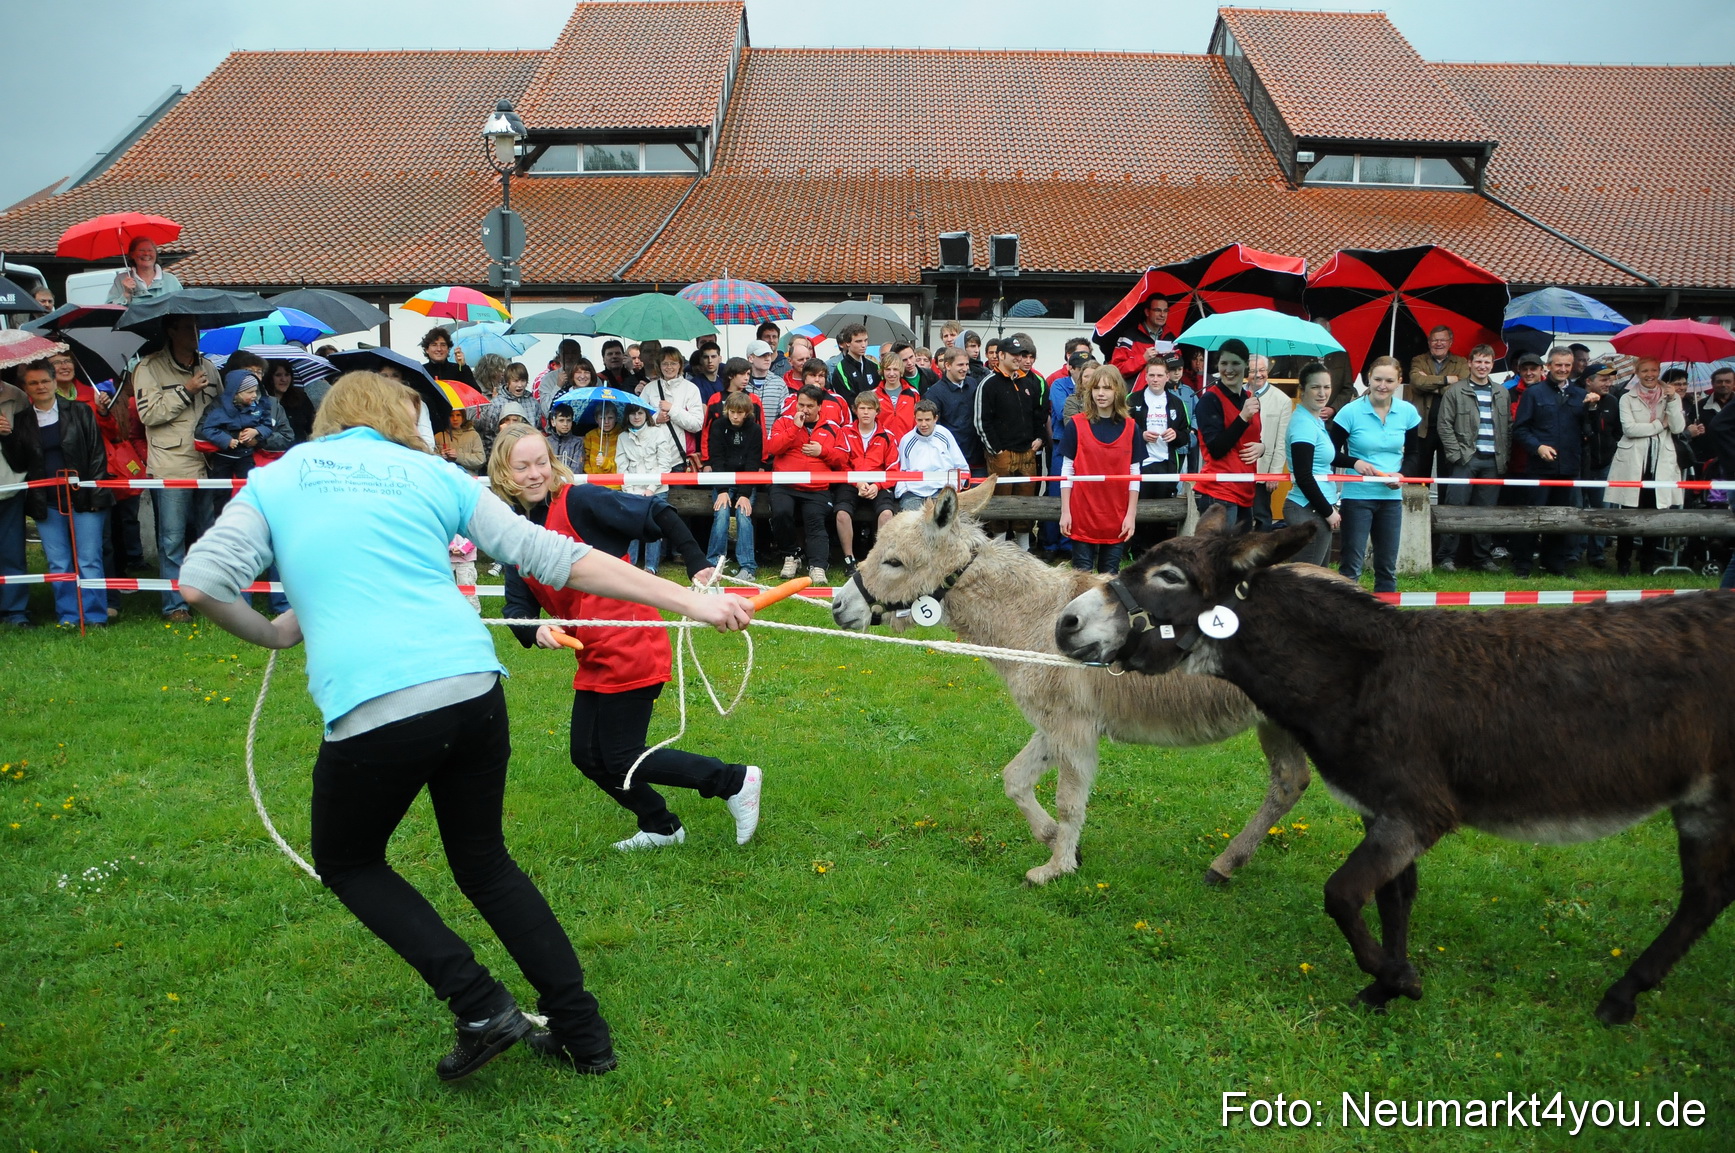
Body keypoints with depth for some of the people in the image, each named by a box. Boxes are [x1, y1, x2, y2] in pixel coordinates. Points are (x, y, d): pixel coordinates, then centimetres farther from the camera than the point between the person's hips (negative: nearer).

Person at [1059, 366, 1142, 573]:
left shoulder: (1131, 428, 3)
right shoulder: (1076, 424, -2)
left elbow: (1134, 475, 4)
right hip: (1083, 515, -1)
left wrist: (1131, 514, -1)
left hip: (1117, 518, 2)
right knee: (1082, 573, 3)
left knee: (1110, 575, 8)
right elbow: (1067, 471, -1)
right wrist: (1065, 511, -5)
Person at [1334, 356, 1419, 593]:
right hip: (1357, 496, -4)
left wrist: (1402, 475, -8)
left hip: (1391, 496, 4)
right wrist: (1355, 462, -21)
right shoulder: (1351, 412, -8)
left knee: (1387, 565, 11)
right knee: (1352, 564, -3)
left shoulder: (1408, 412, 2)